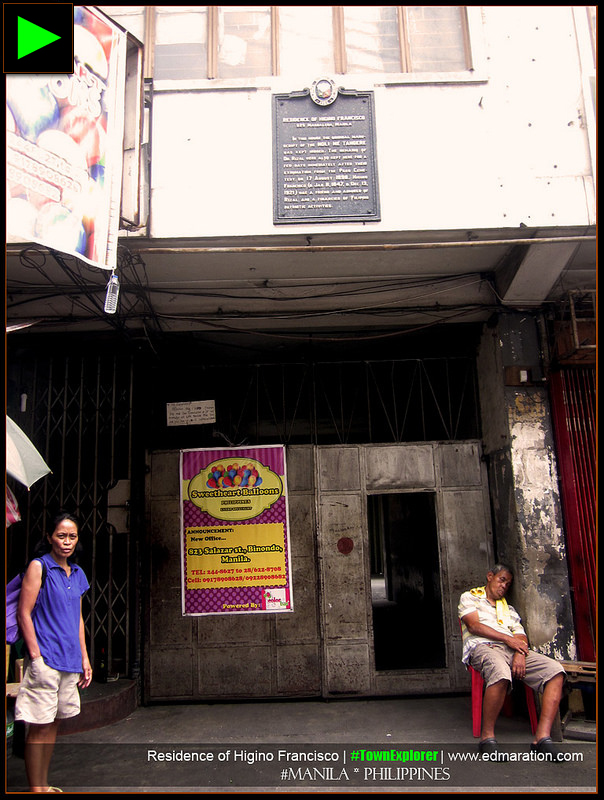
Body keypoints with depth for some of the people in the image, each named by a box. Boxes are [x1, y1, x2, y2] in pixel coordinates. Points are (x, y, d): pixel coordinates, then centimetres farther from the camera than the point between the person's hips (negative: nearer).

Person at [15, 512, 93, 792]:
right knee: (40, 726, -1)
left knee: (55, 722, 14)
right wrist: (35, 656, -15)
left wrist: (84, 658, 15)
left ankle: (44, 785, 26)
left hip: (70, 659, 7)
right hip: (45, 658, -6)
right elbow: (24, 613, -11)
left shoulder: (77, 573, 11)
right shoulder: (38, 567, -8)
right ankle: (36, 788, 11)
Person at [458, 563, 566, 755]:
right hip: (482, 647, -6)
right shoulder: (469, 597, 19)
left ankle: (542, 737, -24)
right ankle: (487, 737, -24)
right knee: (500, 673, -42)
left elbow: (521, 637, 18)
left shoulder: (509, 608, 33)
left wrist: (520, 653, -7)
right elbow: (474, 626, 1)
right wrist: (508, 639, -8)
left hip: (512, 651, 6)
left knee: (556, 671, -20)